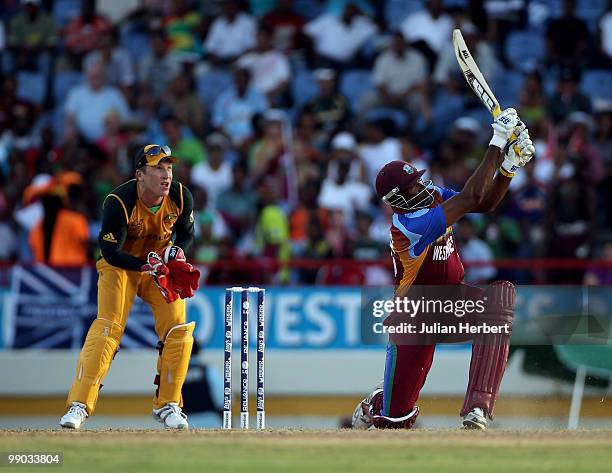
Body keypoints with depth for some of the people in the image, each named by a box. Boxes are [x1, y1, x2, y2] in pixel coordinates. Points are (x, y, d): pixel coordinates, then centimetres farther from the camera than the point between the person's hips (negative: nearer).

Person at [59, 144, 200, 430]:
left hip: (162, 264, 4)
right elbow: (110, 252, -24)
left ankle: (167, 404, 6)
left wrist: (177, 252, -19)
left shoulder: (181, 197, -15)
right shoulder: (118, 203, -28)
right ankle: (79, 405, -18)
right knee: (107, 327, -18)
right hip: (121, 265, -4)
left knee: (179, 329, -8)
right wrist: (147, 266, -36)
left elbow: (186, 233, 3)